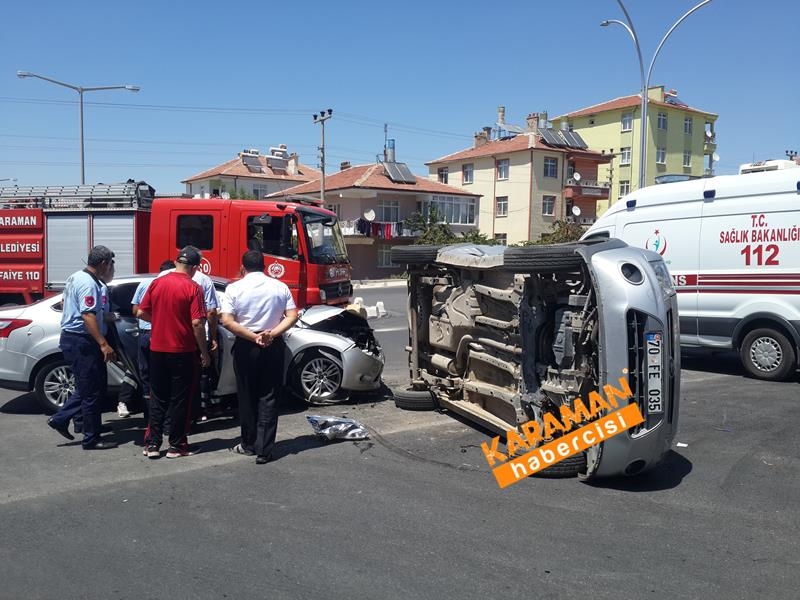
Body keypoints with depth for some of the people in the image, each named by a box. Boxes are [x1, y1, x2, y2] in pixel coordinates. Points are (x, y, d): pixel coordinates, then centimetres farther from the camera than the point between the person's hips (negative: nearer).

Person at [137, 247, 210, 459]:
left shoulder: (156, 283, 1)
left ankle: (153, 444, 15)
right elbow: (197, 323, -17)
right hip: (182, 352, -4)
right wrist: (204, 352, -8)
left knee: (158, 399, 13)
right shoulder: (193, 288, -12)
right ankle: (176, 445, 13)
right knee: (179, 400, 6)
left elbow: (141, 313, 6)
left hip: (157, 350, 4)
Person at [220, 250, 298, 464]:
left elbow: (227, 321, -13)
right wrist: (272, 334, -11)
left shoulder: (235, 288, -4)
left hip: (246, 347, -1)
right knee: (268, 398, 4)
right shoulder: (280, 287, 2)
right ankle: (264, 450, 2)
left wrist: (253, 337, -12)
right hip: (274, 346, 1)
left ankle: (249, 444, 24)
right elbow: (292, 316, -4)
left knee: (247, 396, 13)